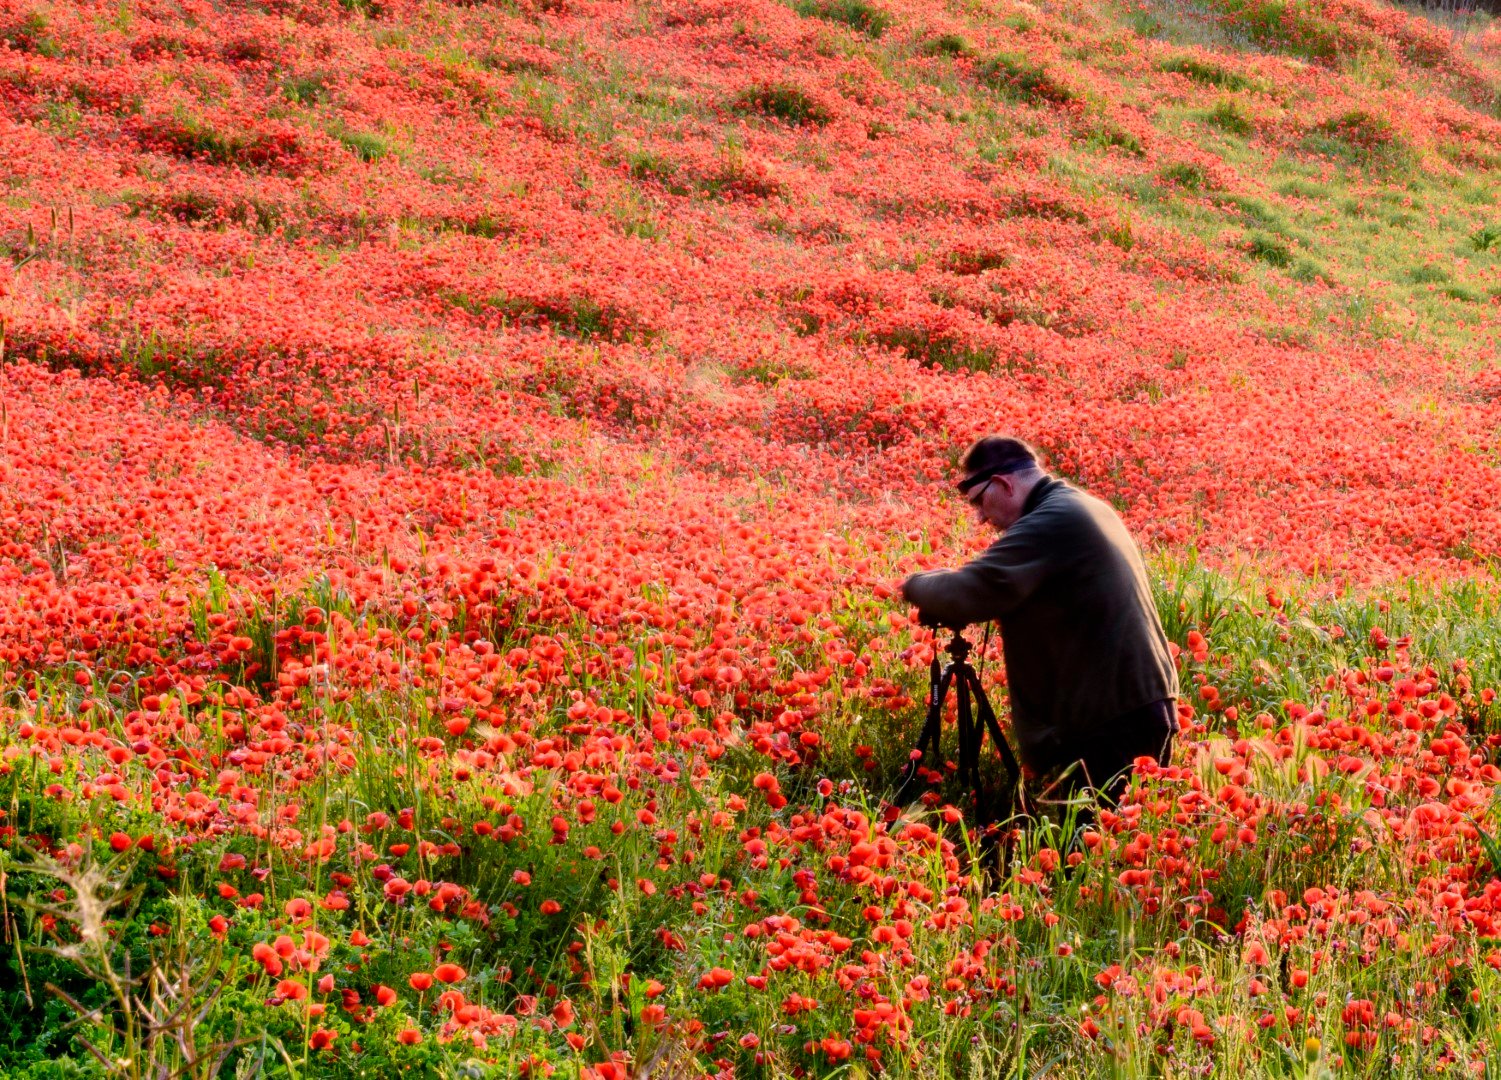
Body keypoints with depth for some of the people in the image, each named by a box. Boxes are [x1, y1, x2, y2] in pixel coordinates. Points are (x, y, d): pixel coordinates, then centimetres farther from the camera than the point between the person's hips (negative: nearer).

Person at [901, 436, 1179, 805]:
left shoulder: (1052, 520, -16)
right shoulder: (1086, 508, 16)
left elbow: (967, 595, -22)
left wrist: (916, 585, -2)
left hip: (1112, 721, -10)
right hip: (1140, 707, 10)